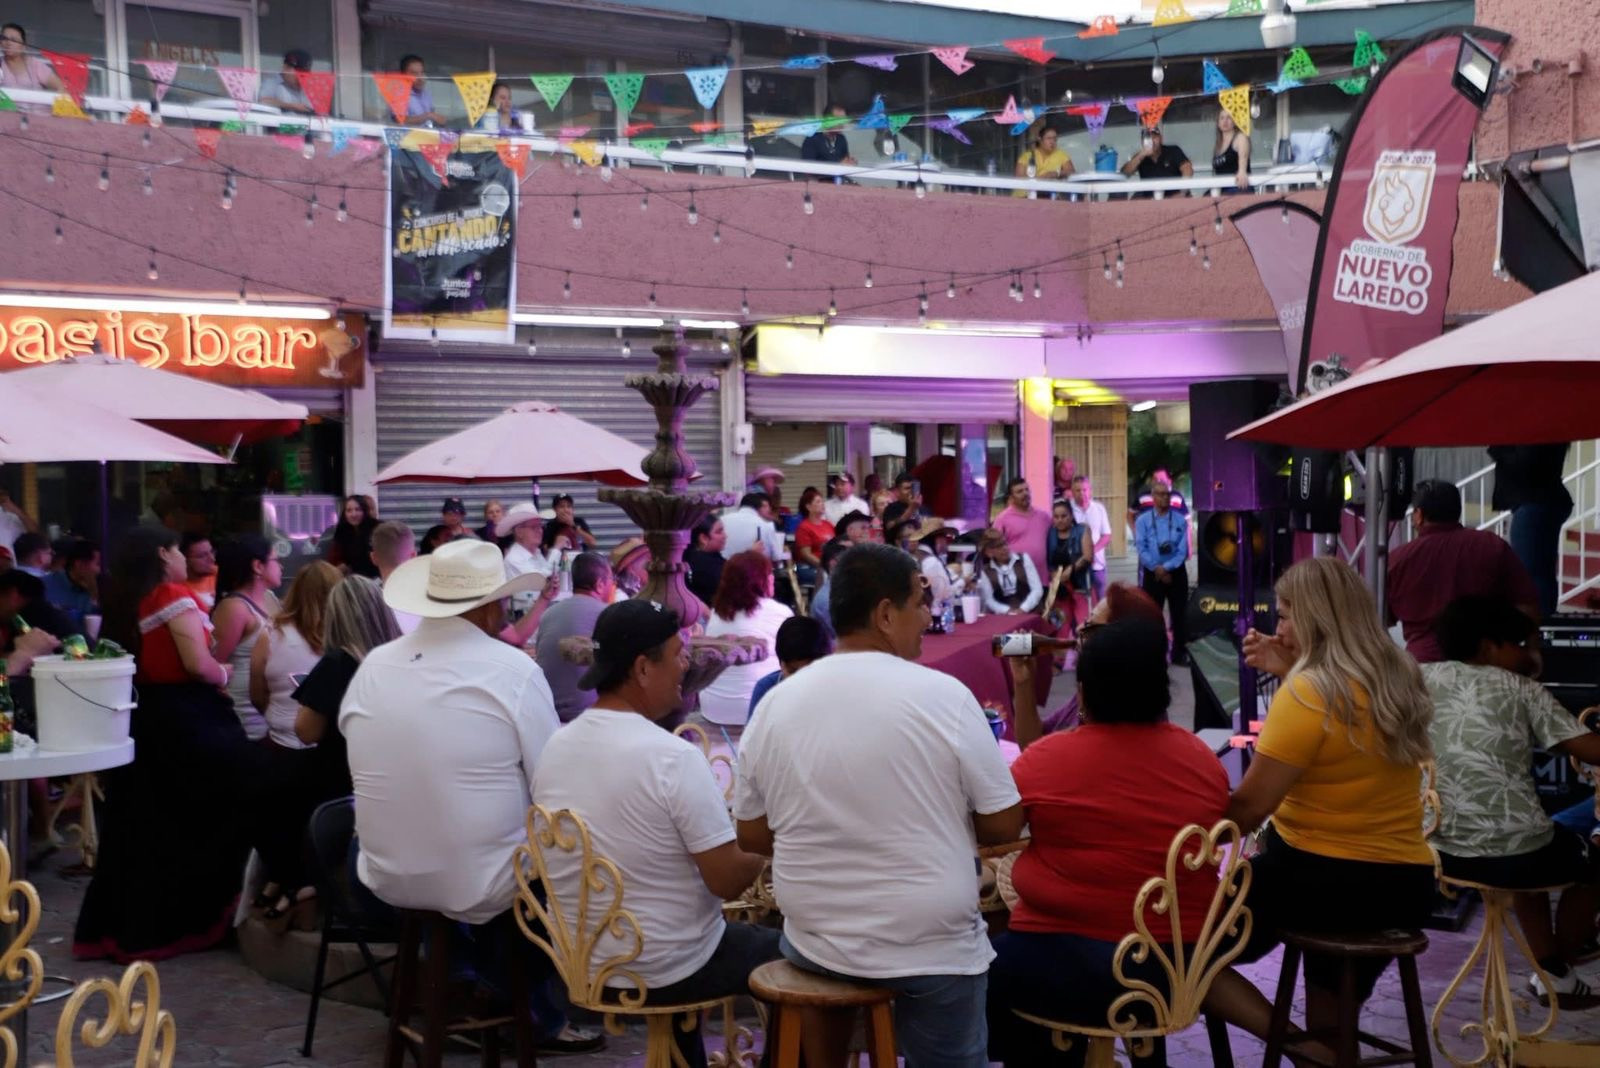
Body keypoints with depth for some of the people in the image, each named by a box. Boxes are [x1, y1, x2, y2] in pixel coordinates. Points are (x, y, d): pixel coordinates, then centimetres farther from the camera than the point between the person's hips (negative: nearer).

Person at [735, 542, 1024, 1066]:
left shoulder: (775, 704, -5)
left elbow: (752, 836, 4)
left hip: (813, 945, 3)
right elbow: (1004, 826, -8)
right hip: (932, 949, -3)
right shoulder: (945, 695, -15)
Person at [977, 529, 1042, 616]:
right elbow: (989, 600, 3)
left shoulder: (1023, 559, 9)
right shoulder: (985, 571, 8)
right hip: (1002, 617, -1)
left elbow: (1037, 589, 2)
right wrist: (1007, 611, -14)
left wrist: (1023, 609, -11)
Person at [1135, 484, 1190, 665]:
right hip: (1152, 574, 0)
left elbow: (1183, 551, -6)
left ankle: (1179, 653, 17)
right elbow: (1142, 549, -7)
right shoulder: (1143, 521, 1)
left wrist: (1167, 567, -17)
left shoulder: (1180, 521, 0)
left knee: (1179, 615, 7)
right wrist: (1157, 568, -16)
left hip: (1176, 573, 1)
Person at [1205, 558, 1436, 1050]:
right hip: (1404, 885, 8)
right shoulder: (1399, 678, 6)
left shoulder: (1308, 694, -17)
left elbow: (1250, 805, -18)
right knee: (1332, 1031, 25)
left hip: (1322, 876, -8)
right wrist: (1288, 672, 12)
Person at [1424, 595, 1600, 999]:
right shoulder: (1522, 688, 2)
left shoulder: (1425, 677, 7)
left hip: (1447, 852, 4)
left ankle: (1548, 967, 38)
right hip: (1515, 854, -4)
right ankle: (1560, 970, 40)